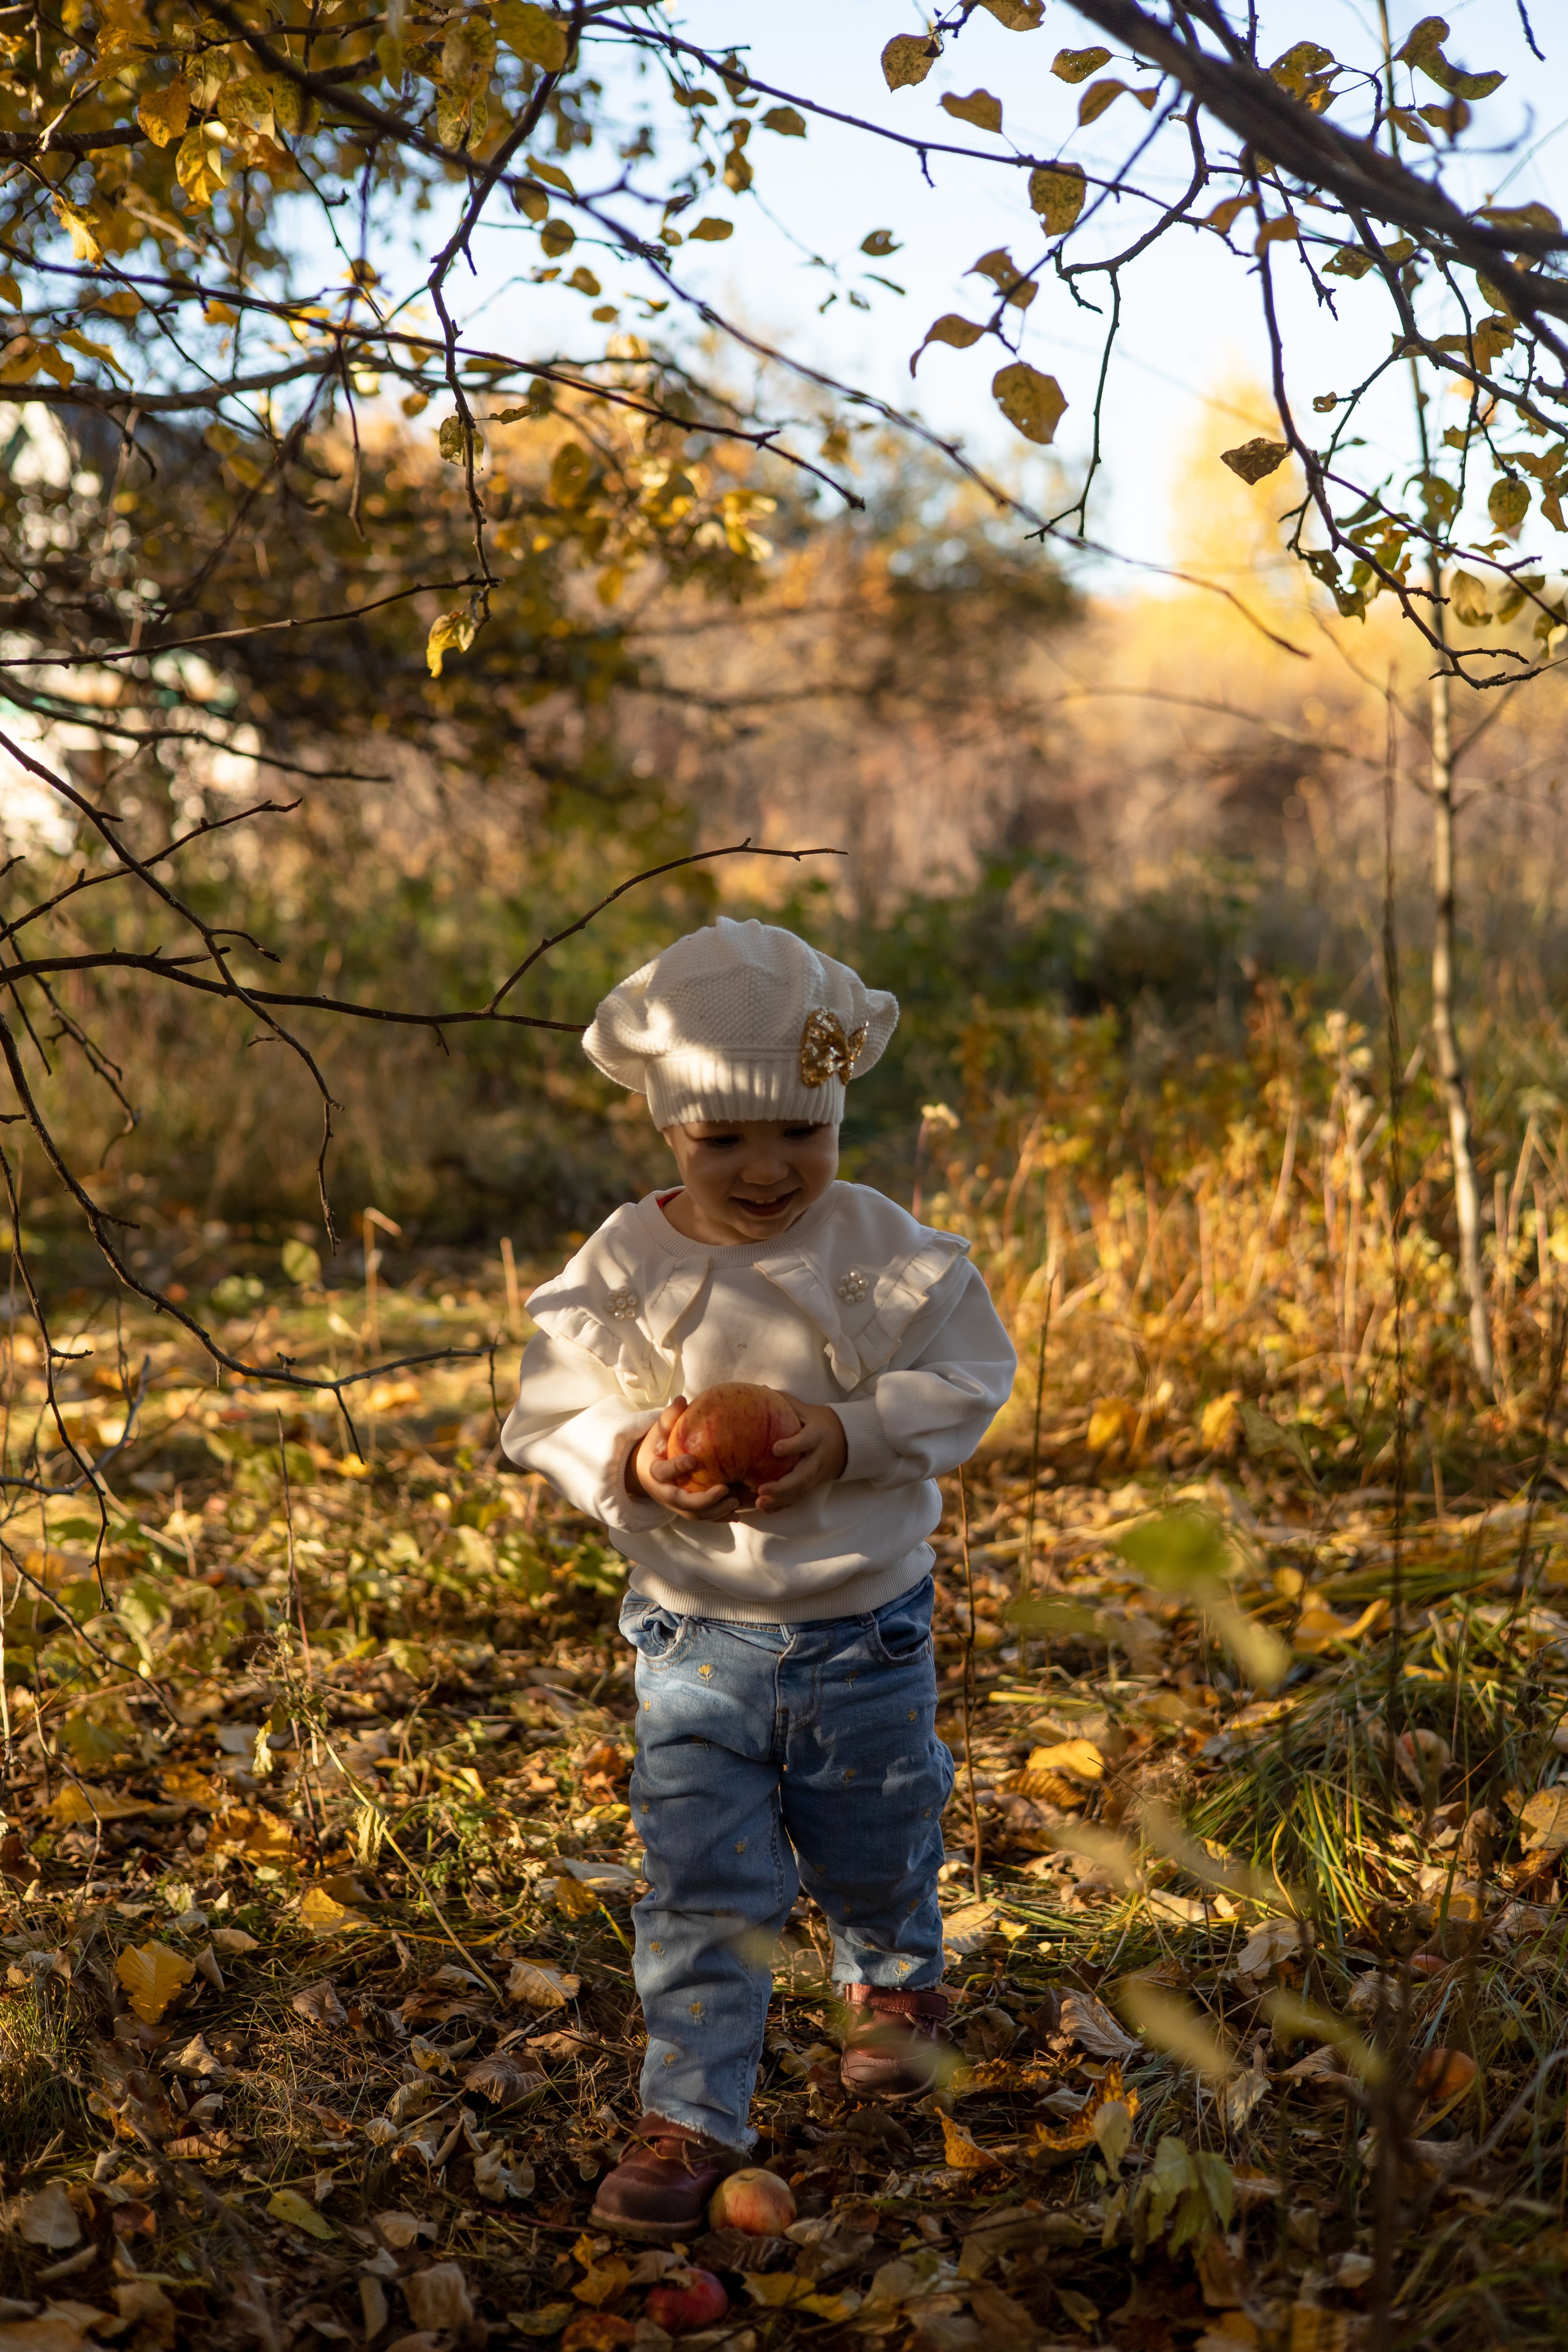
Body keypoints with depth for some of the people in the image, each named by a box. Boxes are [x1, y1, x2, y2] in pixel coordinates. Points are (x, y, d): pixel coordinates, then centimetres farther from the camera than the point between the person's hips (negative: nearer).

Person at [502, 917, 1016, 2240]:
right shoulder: (622, 1270, -10)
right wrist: (631, 1462, -27)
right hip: (696, 1633, -1)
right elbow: (553, 1413, -6)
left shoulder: (887, 1253, -10)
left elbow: (965, 1382, -9)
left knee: (876, 1852, 21)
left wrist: (852, 1437, -25)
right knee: (705, 1883, -1)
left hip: (864, 1629, 1)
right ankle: (693, 2117, 11)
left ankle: (899, 1984, 52)